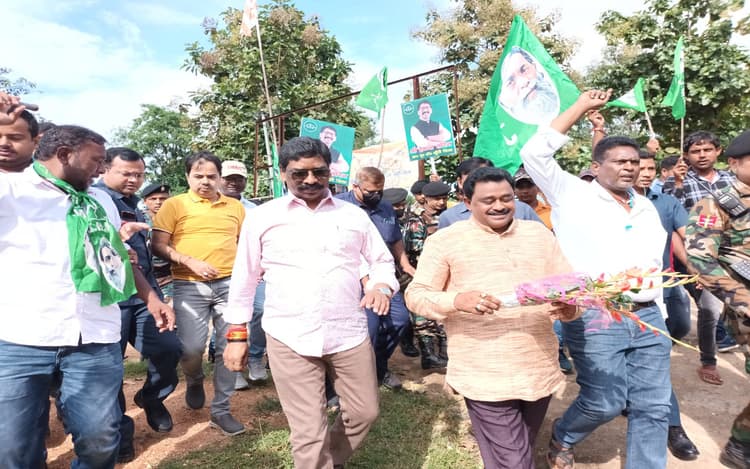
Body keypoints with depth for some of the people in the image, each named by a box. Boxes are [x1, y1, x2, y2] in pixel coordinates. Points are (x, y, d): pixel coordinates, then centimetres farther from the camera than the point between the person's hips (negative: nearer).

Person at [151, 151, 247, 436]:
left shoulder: (235, 207, 12)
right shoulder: (175, 205, 3)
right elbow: (159, 245, -2)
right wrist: (191, 262, -15)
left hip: (230, 283, 3)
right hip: (190, 286, -2)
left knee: (230, 348, 2)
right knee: (191, 348, -7)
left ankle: (221, 410, 19)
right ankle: (195, 382, 31)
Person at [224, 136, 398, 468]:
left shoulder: (354, 215, 6)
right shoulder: (263, 217, 3)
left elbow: (382, 260, 14)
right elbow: (245, 277, 8)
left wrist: (381, 285, -8)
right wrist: (237, 333, 8)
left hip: (349, 333, 3)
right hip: (289, 338, -2)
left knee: (365, 411, 15)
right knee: (308, 431, 3)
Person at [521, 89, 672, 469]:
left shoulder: (645, 206, 16)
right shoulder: (574, 195, -2)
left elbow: (655, 263, 21)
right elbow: (534, 153, -12)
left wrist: (658, 310, 17)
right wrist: (581, 107, -6)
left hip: (647, 317, 6)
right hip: (594, 317, -6)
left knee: (653, 406, 9)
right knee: (605, 403, 0)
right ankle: (561, 438, 30)